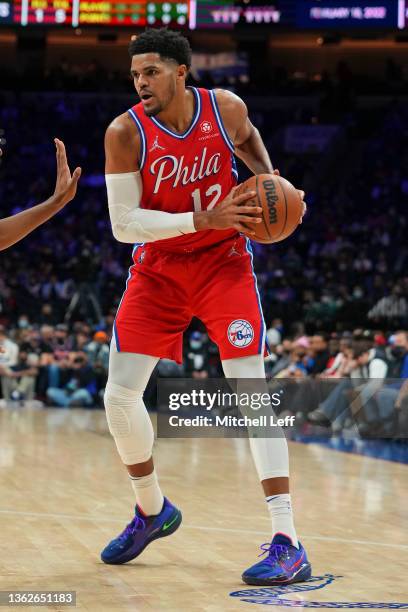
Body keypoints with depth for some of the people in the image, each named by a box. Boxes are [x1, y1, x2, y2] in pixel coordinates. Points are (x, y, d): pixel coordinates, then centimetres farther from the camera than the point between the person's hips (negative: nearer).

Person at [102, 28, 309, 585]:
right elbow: (123, 224, -20)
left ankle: (288, 544, -15)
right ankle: (152, 512, 25)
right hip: (158, 268, 1)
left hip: (223, 262, -1)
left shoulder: (226, 108, -11)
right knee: (119, 395, -2)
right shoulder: (125, 133, -17)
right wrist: (203, 219, -29)